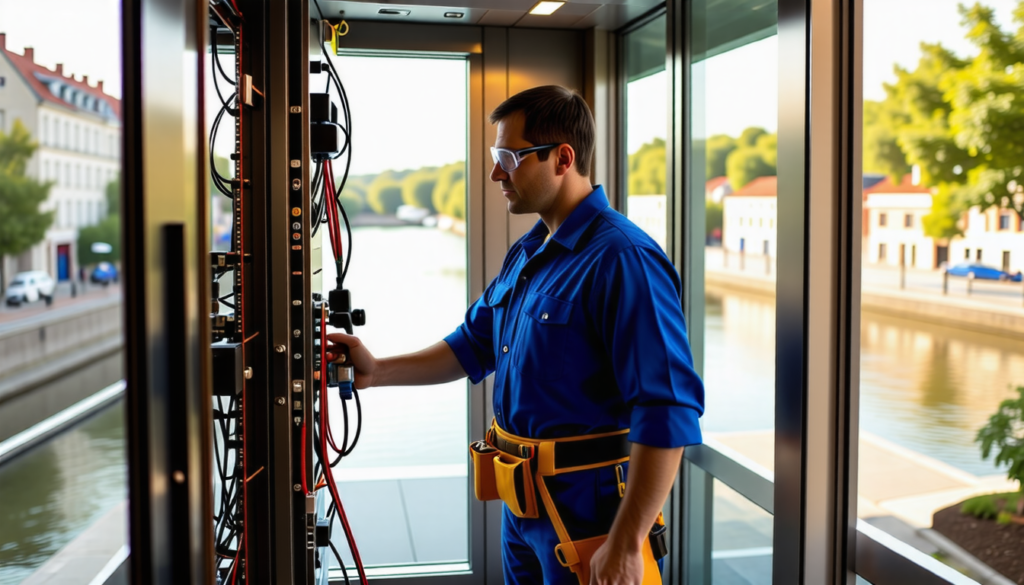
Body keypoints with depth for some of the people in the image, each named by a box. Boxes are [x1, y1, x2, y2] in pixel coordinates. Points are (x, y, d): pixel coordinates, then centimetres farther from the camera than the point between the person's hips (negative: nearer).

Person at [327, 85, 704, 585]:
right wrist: (378, 371, 7)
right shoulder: (525, 254, 9)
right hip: (521, 504, 9)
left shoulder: (622, 260, -21)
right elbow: (474, 346, 18)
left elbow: (668, 415, -26)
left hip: (587, 509, -9)